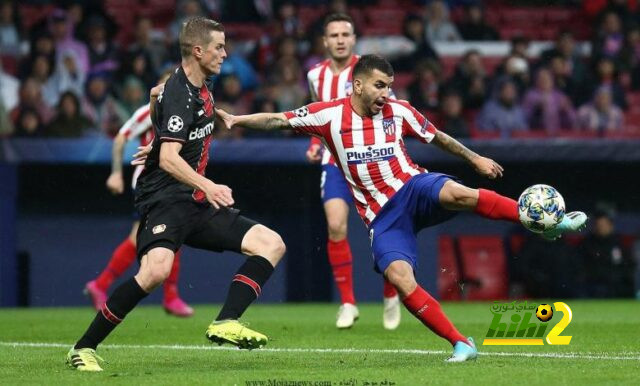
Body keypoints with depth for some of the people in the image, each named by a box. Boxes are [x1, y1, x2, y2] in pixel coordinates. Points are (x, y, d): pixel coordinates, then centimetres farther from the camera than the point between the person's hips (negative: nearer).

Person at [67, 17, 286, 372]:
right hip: (165, 198, -10)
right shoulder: (178, 94, -15)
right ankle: (83, 349, -20)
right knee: (157, 269, -33)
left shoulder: (202, 88, 13)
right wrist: (207, 186, -36)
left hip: (196, 202, 10)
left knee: (271, 244, -1)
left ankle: (226, 323, -16)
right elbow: (168, 159, -26)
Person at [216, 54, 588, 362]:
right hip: (382, 215, 0)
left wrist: (474, 158, 24)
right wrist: (236, 119, -13)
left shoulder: (399, 111, 3)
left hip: (413, 189, 0)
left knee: (455, 193, -36)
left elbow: (436, 137, 18)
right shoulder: (329, 114, -2)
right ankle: (462, 345, -18)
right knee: (399, 277, -23)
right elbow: (277, 121, -1)